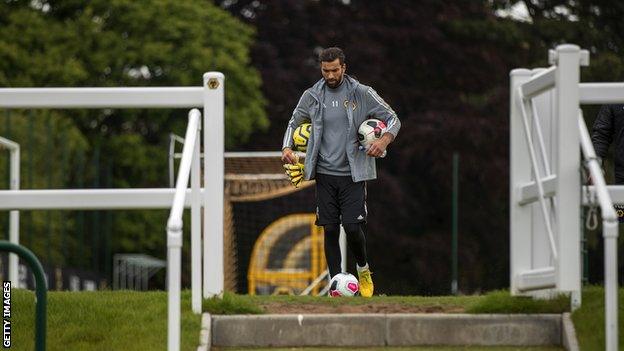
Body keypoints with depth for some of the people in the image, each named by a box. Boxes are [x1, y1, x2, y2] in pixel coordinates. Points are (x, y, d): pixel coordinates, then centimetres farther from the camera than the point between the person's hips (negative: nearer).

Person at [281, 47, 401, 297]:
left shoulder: (362, 94, -2)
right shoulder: (312, 96, 5)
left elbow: (393, 119, 2)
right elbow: (294, 123, 18)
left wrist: (384, 140, -18)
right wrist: (287, 148, -1)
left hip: (353, 173, -2)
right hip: (325, 175, 2)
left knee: (352, 227, -12)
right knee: (330, 229, 0)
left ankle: (363, 270, 17)